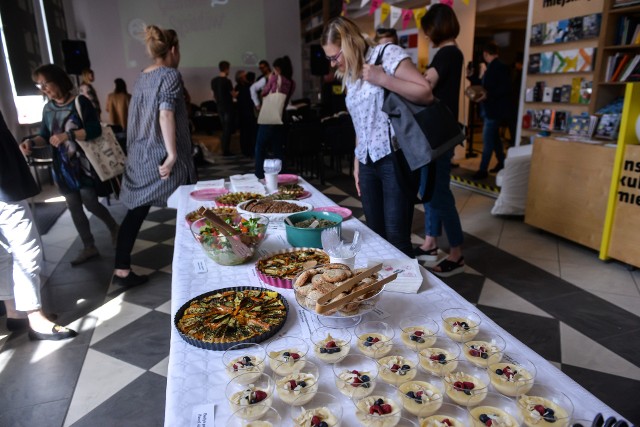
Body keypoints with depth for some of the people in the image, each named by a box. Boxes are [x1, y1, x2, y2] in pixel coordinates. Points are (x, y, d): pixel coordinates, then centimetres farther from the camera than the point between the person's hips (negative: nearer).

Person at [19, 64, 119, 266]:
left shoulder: (80, 102, -9)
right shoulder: (48, 108, 8)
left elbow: (95, 130, -16)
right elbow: (45, 135, 11)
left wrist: (68, 135, -25)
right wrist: (31, 141, -10)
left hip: (82, 164, -6)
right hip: (62, 166, 6)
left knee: (90, 203, -5)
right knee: (74, 208, 7)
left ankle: (114, 228, 24)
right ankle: (89, 247, 17)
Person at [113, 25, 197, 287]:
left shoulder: (141, 78, 13)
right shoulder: (170, 75, -9)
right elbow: (166, 115, -22)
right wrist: (172, 154, -24)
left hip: (139, 157, 7)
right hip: (163, 157, -7)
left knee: (136, 211, 9)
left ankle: (121, 270, 11)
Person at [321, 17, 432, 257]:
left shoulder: (387, 53, -4)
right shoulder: (349, 76, 17)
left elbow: (426, 94, -13)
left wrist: (382, 79, -17)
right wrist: (357, 161, 17)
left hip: (394, 158, -7)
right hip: (368, 161, 7)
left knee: (396, 238, -7)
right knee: (376, 235, 8)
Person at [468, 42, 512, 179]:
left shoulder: (500, 67, -16)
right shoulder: (491, 67, 13)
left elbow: (505, 89, -24)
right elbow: (483, 85, 22)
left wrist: (488, 95, -30)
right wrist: (471, 76, 19)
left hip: (494, 109, -10)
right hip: (490, 109, 10)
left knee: (487, 139, -9)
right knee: (494, 137, 17)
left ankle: (483, 170, -4)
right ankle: (502, 163, 29)